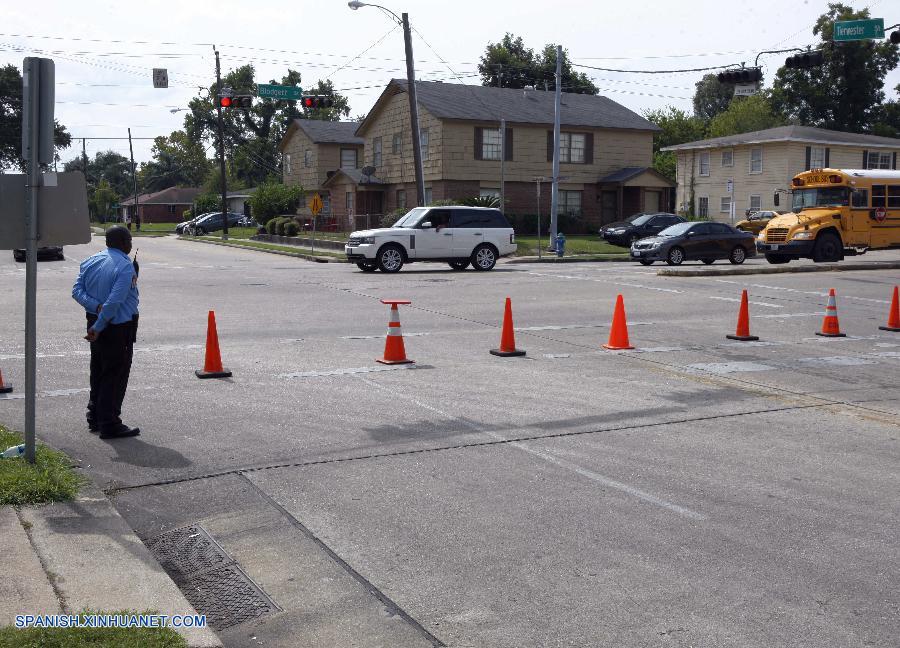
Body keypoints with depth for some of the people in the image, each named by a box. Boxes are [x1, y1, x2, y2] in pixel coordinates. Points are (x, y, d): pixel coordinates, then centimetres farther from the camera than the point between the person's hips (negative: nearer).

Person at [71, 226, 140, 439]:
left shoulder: (90, 262, 7)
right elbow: (115, 301, -24)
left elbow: (77, 290, 1)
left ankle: (95, 418, 29)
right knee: (115, 376, 0)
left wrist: (96, 307, -12)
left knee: (98, 372, 19)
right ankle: (109, 425, 4)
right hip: (119, 327, -8)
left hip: (95, 321, 8)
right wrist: (98, 327, -19)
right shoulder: (125, 266, -18)